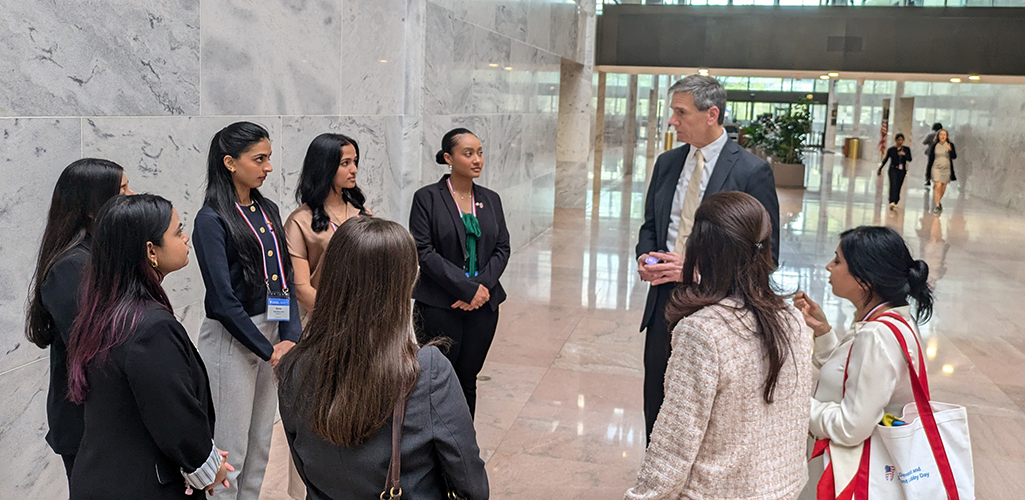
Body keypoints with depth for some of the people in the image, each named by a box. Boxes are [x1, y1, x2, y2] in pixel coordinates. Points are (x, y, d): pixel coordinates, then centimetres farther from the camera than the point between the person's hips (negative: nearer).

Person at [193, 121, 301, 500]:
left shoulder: (267, 210, 8)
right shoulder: (212, 219, -13)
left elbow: (285, 281, 6)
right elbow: (223, 300, -17)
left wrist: (289, 339, -6)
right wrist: (266, 350, -14)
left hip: (271, 332, 7)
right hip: (232, 339, -7)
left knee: (261, 445, 16)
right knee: (231, 449, 4)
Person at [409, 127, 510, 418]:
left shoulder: (491, 199, 10)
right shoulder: (427, 198, -5)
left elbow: (502, 248, 8)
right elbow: (423, 251, -11)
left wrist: (482, 285, -9)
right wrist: (467, 288, -16)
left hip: (483, 304, 4)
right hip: (440, 306, -4)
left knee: (468, 380, 10)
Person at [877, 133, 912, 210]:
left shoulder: (906, 149, 7)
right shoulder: (891, 150, 2)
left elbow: (910, 159, -3)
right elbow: (885, 160, 12)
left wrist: (904, 154, -22)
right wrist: (880, 169, 17)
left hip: (902, 171, 3)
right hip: (893, 170, -2)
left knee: (898, 187, 3)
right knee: (893, 185, -19)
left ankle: (895, 202, 15)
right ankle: (892, 202, -32)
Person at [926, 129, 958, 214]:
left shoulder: (950, 145, 1)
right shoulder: (934, 146, 1)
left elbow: (954, 157, -6)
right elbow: (931, 158, 7)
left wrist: (950, 150, -26)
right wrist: (928, 171, 6)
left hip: (946, 169, 1)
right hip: (936, 168, -1)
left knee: (943, 188, 11)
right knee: (937, 186, -15)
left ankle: (939, 201, 34)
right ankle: (937, 206, -14)